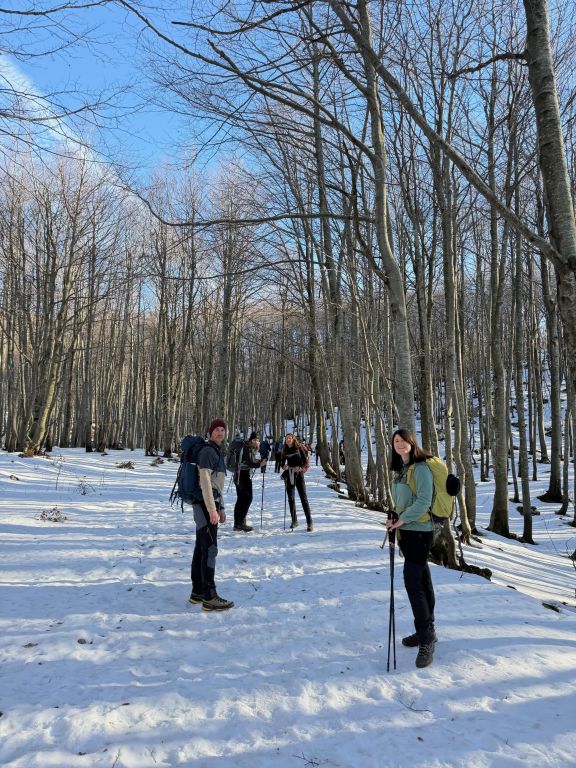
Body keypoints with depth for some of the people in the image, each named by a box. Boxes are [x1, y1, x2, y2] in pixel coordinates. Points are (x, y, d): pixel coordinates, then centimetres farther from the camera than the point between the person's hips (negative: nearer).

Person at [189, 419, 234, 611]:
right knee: (210, 550, -9)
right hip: (205, 504, -10)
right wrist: (212, 510, -22)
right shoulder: (208, 451, -12)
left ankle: (197, 592, 20)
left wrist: (221, 508, 23)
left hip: (210, 504, 10)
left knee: (201, 549, 13)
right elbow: (205, 481, -19)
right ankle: (210, 597, -5)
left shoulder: (217, 452, 18)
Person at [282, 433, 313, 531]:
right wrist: (284, 466, -8)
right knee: (290, 498, 8)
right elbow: (283, 462, 15)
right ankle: (294, 520, 20)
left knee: (303, 497, -8)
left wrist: (300, 468, -20)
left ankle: (309, 522, -8)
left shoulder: (299, 448, -3)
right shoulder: (285, 450, 7)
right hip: (289, 475, 4)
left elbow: (306, 461, -3)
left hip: (298, 474, -4)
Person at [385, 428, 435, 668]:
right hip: (406, 530, 8)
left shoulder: (421, 467, -13)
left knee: (413, 581, -12)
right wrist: (396, 523, 9)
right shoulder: (400, 469, 13)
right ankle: (427, 631, 26)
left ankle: (426, 641, -4)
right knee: (422, 579, 15)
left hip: (419, 530, -8)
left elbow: (423, 501, -20)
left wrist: (402, 520, -19)